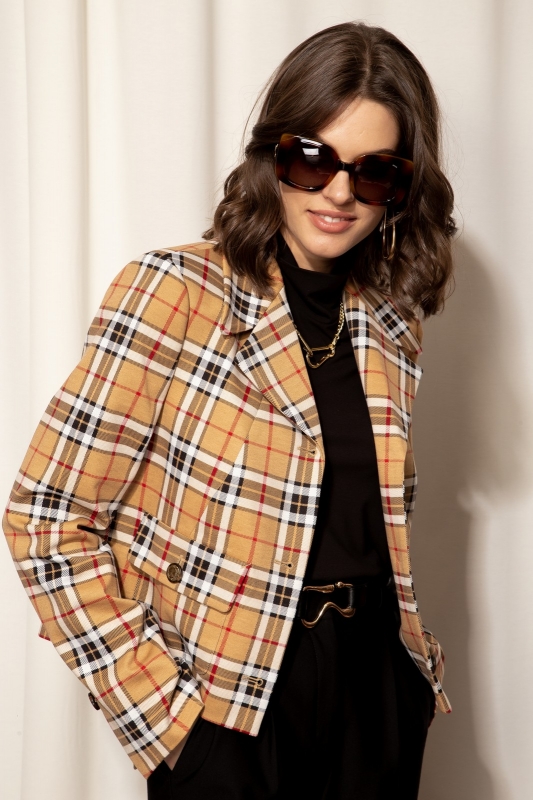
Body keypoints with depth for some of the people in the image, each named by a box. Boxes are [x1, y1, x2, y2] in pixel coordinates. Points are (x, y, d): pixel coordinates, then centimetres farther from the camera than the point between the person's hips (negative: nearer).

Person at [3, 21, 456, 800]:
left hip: (377, 689, 5)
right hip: (227, 711, -5)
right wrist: (160, 707, -14)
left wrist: (418, 661, 5)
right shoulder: (173, 294, -12)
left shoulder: (392, 326, 4)